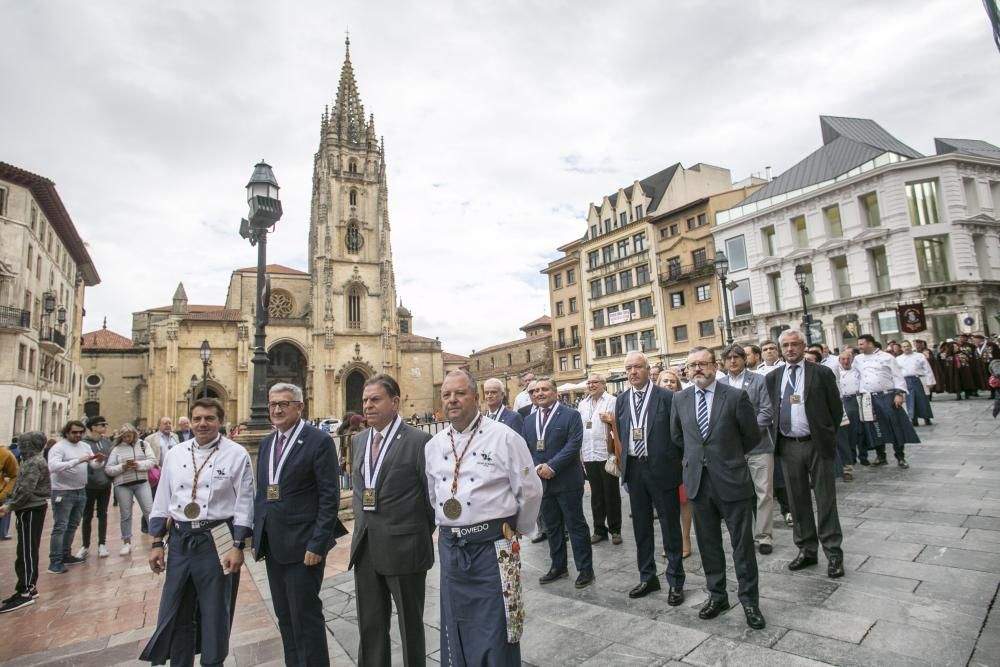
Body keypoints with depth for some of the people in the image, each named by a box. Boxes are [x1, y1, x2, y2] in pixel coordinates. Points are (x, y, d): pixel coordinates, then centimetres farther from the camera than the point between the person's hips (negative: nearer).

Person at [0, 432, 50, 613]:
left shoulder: (34, 463, -16)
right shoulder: (31, 461, 14)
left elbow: (26, 490, -21)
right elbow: (19, 486, 15)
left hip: (31, 510, -10)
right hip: (32, 509, 10)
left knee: (26, 551, -5)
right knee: (29, 550, 14)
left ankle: (24, 592, -1)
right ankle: (30, 587, 22)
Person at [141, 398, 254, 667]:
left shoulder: (237, 454, -9)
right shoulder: (174, 454, 5)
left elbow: (244, 504, -9)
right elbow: (162, 501, 10)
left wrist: (237, 546, -12)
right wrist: (157, 543, 7)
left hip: (217, 541, -4)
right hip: (180, 539, 4)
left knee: (215, 613, 10)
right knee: (175, 613, 17)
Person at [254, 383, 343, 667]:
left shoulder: (319, 441, -12)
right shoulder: (265, 444, 10)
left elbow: (329, 497, -14)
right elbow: (261, 495, 15)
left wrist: (317, 544, -17)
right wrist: (257, 537, 10)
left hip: (302, 545, -7)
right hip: (272, 545, 7)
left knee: (306, 616, 3)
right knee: (285, 616, 18)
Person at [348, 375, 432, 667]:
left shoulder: (419, 440, -14)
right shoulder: (358, 440, 7)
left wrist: (422, 533, -1)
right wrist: (362, 525, 10)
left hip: (404, 548, -6)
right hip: (365, 548, 6)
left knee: (410, 625, 13)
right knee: (369, 625, 19)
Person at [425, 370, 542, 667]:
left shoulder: (504, 437, -12)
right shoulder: (433, 445, 4)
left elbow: (530, 490, -6)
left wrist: (515, 529, 4)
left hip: (492, 546, -5)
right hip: (450, 547, 5)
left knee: (494, 635, 6)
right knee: (456, 630, 19)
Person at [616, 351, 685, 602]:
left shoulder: (666, 397, -8)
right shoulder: (621, 400, 5)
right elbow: (621, 435, 10)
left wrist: (677, 465, -5)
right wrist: (624, 467, 8)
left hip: (661, 469, -4)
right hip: (633, 469, 4)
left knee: (670, 527, 8)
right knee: (641, 526, 16)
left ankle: (675, 582, 25)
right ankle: (647, 577, 32)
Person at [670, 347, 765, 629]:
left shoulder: (736, 396, -8)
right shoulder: (680, 399, 3)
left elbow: (753, 436, 1)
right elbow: (677, 436, 15)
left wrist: (729, 456, 11)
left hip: (732, 480, -3)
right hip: (698, 481, 4)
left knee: (742, 544, 8)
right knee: (708, 543, 15)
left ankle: (749, 601, 25)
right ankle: (717, 596, 31)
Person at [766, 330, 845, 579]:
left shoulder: (821, 373, -3)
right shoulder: (773, 378, 7)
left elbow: (836, 408, 1)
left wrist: (827, 437, 2)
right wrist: (776, 437, 6)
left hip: (816, 444, -3)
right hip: (788, 446, 3)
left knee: (825, 501, 5)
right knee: (798, 501, 12)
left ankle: (833, 553, 17)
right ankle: (807, 550, 24)